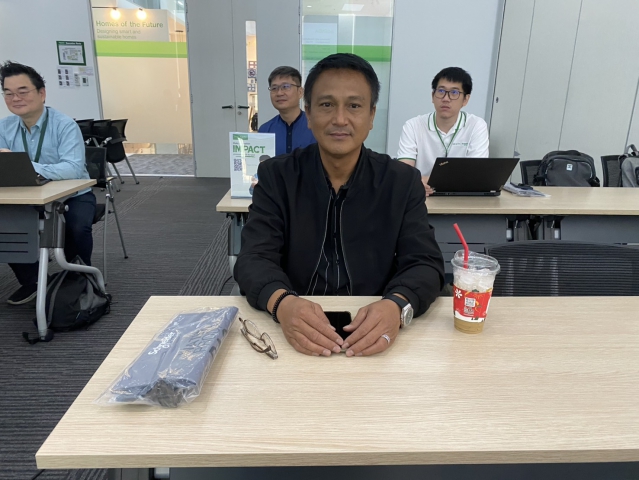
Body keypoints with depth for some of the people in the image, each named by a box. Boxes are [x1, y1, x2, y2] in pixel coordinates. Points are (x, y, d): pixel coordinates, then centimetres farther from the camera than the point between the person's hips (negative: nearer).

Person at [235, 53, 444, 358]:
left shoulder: (403, 182, 2)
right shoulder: (276, 176, 0)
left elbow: (425, 264, -5)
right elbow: (255, 259, -8)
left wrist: (398, 306, -27)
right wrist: (282, 303, -29)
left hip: (374, 335, 1)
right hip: (295, 333, 0)